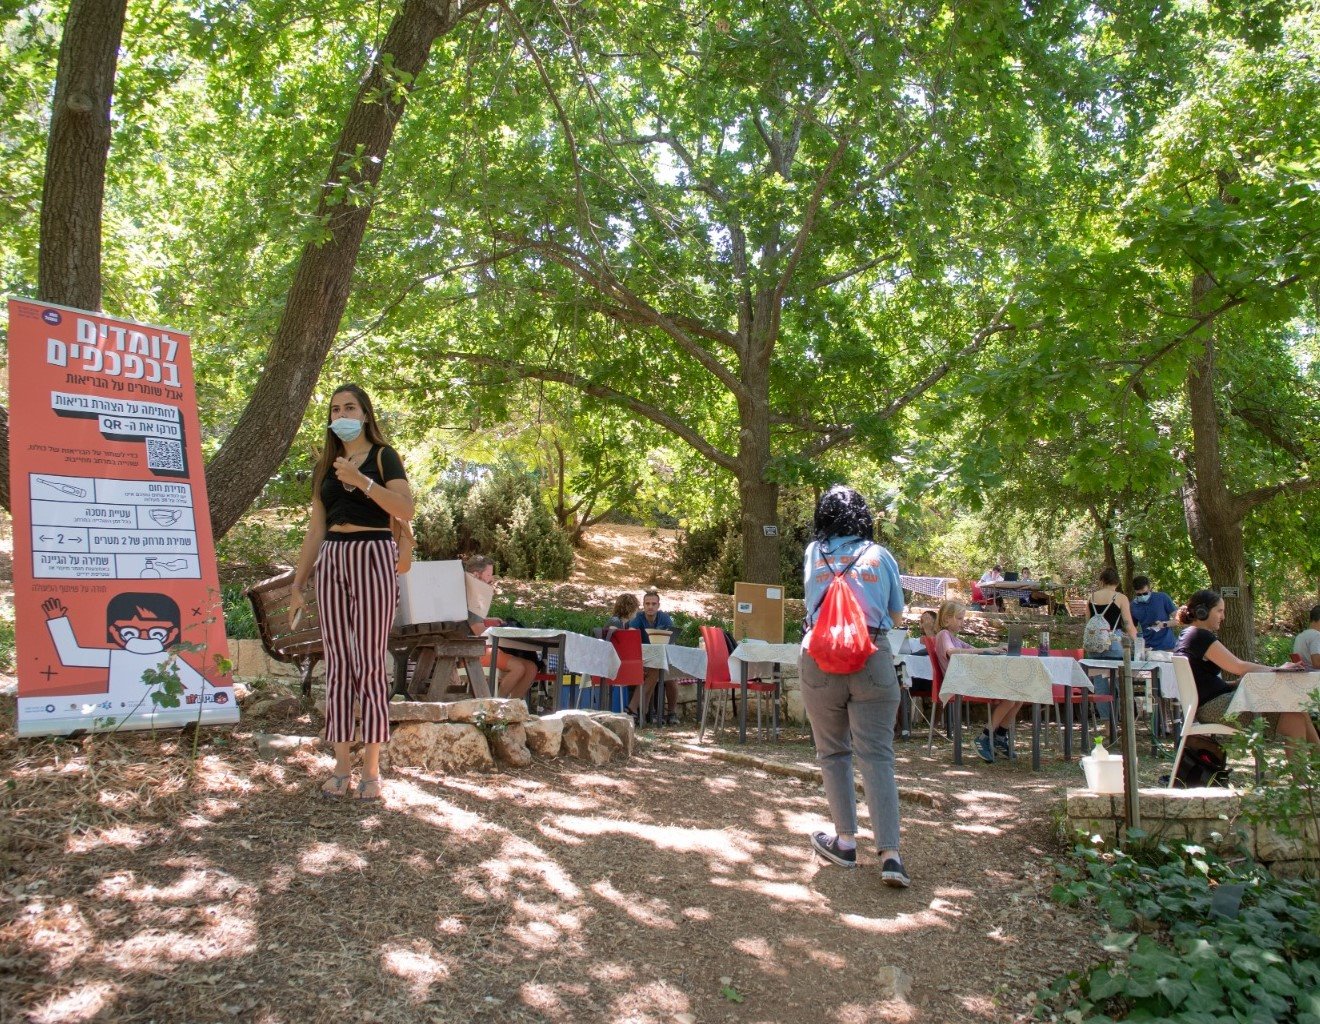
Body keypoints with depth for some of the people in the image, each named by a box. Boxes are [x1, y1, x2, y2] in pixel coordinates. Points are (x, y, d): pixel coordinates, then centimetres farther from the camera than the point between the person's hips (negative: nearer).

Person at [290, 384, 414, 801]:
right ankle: (341, 767, 9)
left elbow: (406, 509, -12)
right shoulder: (325, 466, 17)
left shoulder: (382, 456, 3)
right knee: (337, 664, 3)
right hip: (331, 561, 5)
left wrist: (360, 480, -18)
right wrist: (298, 583, 13)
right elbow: (315, 530, 17)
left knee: (370, 664, -5)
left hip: (372, 557, -5)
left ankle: (372, 770, -1)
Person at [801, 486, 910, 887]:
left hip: (821, 661, 1)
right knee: (878, 756, -1)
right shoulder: (880, 556, 5)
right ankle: (890, 854, -8)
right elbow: (897, 614, 15)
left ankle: (846, 842, 18)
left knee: (833, 754, 14)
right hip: (873, 660, 0)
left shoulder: (813, 554, 8)